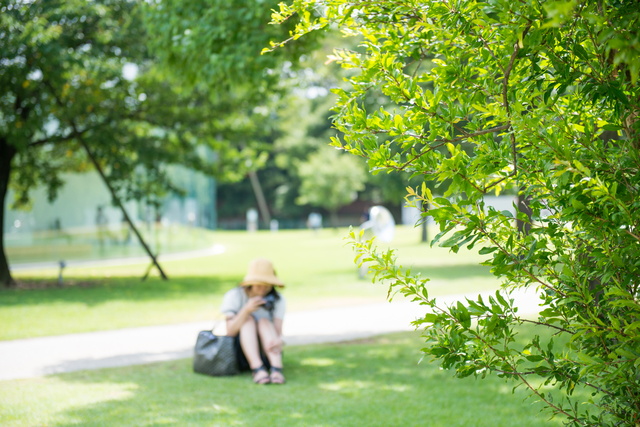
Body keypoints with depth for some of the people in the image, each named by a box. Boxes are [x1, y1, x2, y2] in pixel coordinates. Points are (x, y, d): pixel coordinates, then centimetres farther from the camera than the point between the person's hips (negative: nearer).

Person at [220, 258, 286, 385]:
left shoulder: (277, 300, -5)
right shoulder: (233, 296, -10)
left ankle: (276, 369, -43)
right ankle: (257, 369, -44)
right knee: (249, 319, -24)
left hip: (266, 354, 1)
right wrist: (246, 310, -35)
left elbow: (278, 331, -16)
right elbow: (230, 332, -20)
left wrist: (278, 340, -41)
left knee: (264, 322, -24)